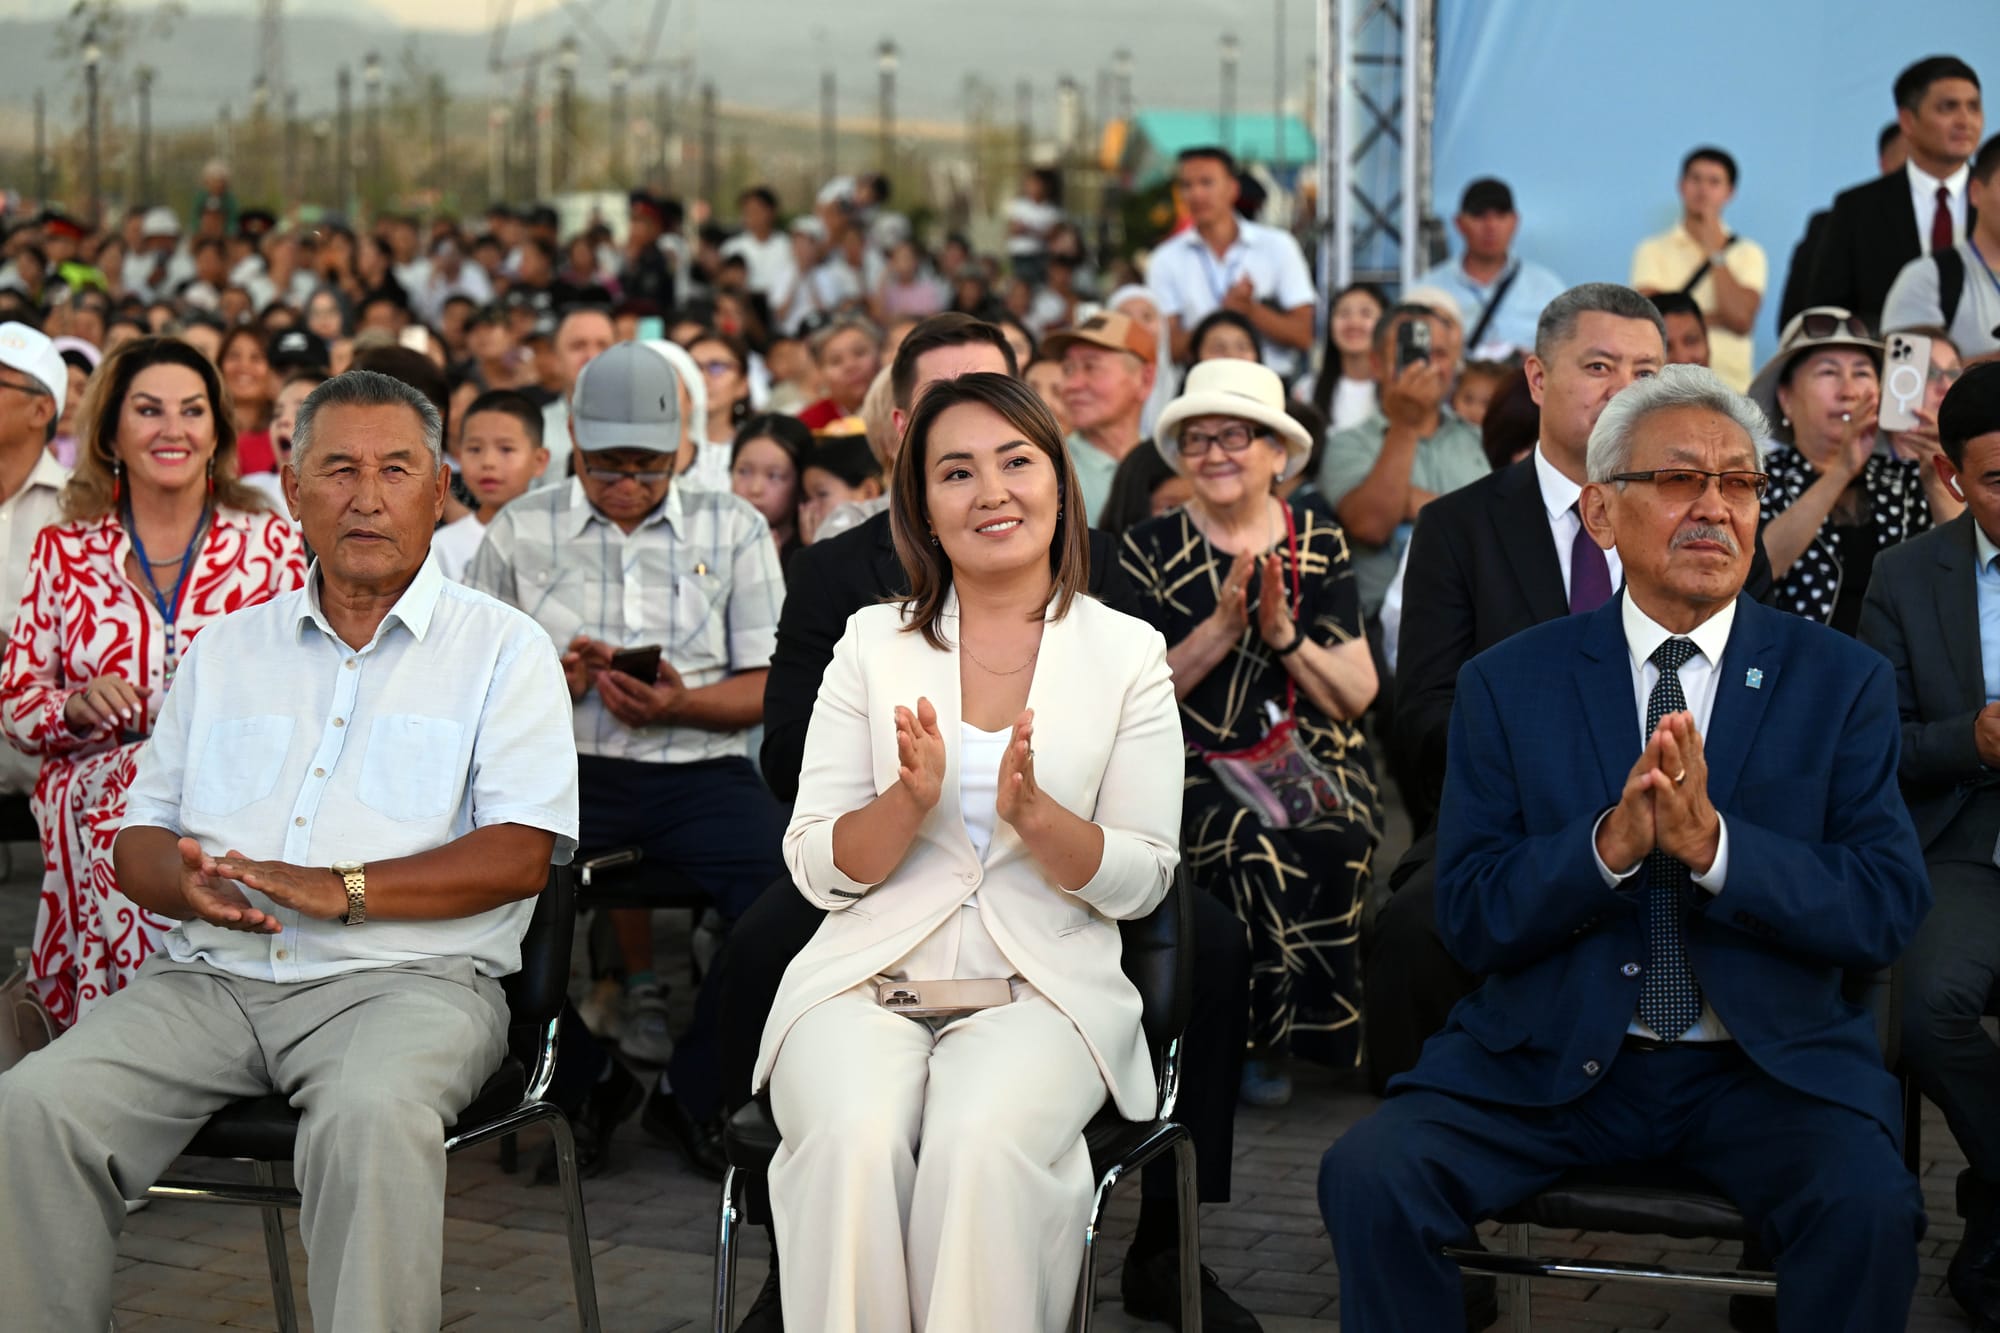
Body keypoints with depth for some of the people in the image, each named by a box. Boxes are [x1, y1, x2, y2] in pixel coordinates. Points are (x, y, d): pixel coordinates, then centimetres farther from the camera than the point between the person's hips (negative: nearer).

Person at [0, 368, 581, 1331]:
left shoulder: (502, 650, 7)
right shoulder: (228, 649, 21)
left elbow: (520, 854, -4)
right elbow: (138, 837, 19)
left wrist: (339, 889, -16)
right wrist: (185, 881, -7)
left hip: (404, 977, -4)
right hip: (210, 976, 4)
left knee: (372, 1118, -36)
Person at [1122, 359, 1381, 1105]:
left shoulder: (1318, 544, 9)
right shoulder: (1151, 552, 4)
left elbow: (1358, 696, 4)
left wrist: (1286, 637, -11)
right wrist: (1219, 631, -12)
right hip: (1197, 770, -1)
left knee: (1333, 843, -31)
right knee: (1258, 850, -32)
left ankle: (1320, 1028, -11)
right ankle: (1263, 1038, -13)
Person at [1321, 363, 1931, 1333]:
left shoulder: (1842, 682, 4)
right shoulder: (1510, 685, 4)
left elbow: (1890, 913, -4)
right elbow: (1469, 919, -2)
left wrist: (1712, 843, -21)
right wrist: (1609, 844, -21)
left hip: (1769, 1065, 0)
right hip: (1549, 1059, 1)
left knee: (1868, 1209, -29)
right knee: (1367, 1176, -22)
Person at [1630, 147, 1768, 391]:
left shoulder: (1748, 254, 12)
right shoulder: (1653, 250, 9)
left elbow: (1741, 320, -4)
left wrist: (1715, 253, 1)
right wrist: (1716, 318, -4)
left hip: (1732, 384, 1)